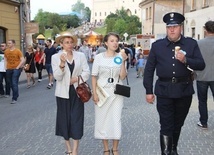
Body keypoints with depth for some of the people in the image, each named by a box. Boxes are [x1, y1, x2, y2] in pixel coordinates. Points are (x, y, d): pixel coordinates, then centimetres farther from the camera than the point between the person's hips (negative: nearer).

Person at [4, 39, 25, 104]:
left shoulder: (18, 51, -7)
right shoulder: (6, 51, 6)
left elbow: (23, 60, -8)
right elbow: (5, 60, 14)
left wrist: (17, 67, -11)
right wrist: (6, 67, 3)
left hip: (16, 69, -5)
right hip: (9, 69, 5)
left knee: (14, 83, -10)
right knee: (10, 83, 13)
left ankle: (14, 98, -4)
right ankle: (16, 94, 35)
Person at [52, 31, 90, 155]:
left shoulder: (81, 55, 2)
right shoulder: (56, 57, -2)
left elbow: (87, 73, 0)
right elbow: (57, 77, -11)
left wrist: (76, 79, -14)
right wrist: (62, 63, -26)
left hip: (77, 91, 0)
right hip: (63, 92, 0)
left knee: (76, 118, -1)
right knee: (65, 118, 7)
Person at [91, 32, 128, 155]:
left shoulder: (120, 57, 0)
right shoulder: (99, 57, -3)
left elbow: (122, 77, -6)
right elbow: (94, 77, -1)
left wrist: (123, 62, -17)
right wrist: (94, 93, -8)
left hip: (116, 93, 1)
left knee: (116, 120, 2)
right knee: (102, 120, 6)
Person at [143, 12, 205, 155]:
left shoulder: (191, 44, 2)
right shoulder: (157, 45, 2)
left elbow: (201, 65, -3)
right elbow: (149, 69, 3)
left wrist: (186, 60, -21)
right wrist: (149, 91, 0)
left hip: (184, 91, 2)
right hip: (164, 91, -1)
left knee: (178, 124, 18)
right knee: (166, 126, 0)